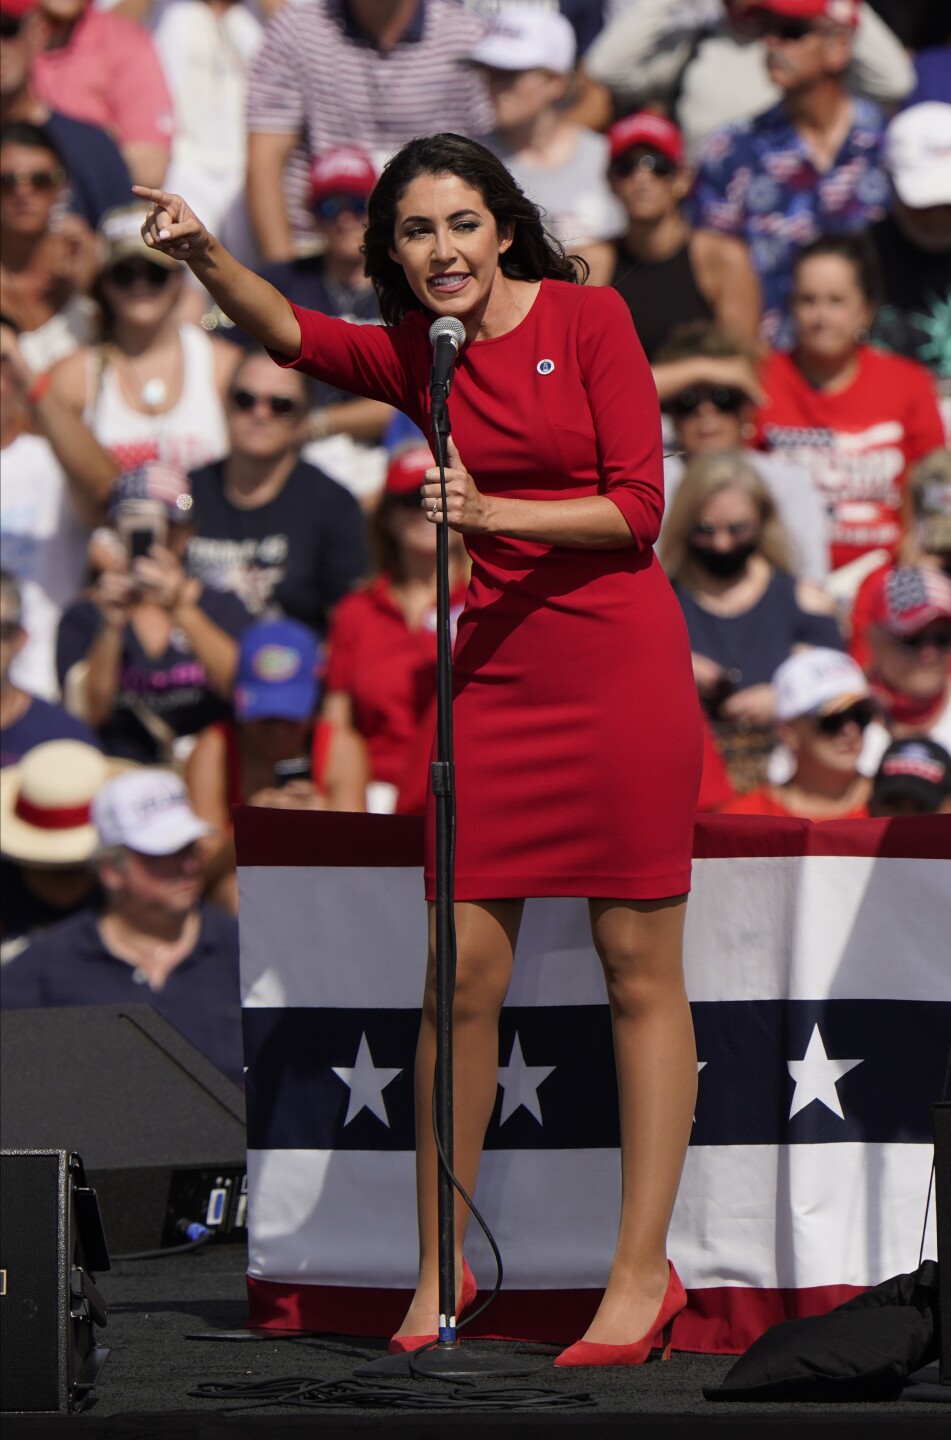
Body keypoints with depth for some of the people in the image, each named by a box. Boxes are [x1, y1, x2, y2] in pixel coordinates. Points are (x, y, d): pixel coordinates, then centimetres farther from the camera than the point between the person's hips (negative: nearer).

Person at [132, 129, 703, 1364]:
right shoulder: (414, 356, 8)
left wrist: (490, 512, -18)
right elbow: (290, 333, -11)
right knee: (462, 971, 0)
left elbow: (637, 508, -7)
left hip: (620, 662, -4)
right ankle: (440, 1269, 10)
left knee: (640, 970, 1)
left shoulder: (587, 320, -3)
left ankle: (644, 1273, 6)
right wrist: (204, 256, -29)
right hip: (495, 671, 4)